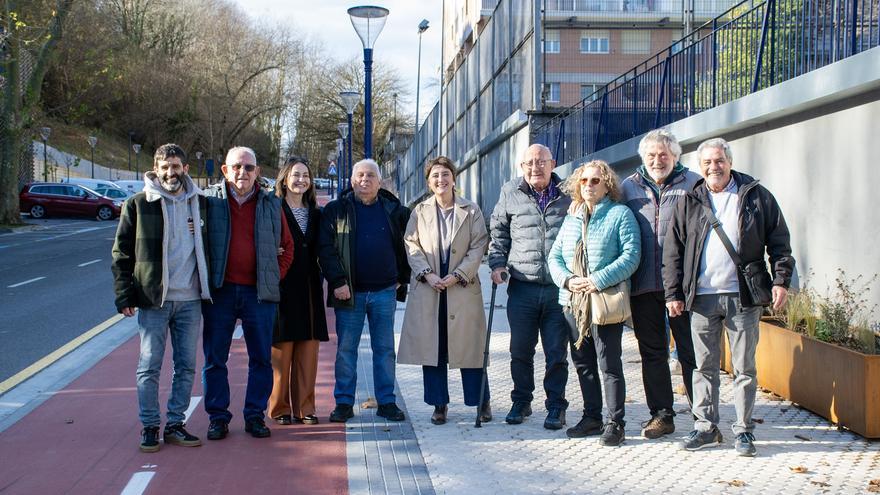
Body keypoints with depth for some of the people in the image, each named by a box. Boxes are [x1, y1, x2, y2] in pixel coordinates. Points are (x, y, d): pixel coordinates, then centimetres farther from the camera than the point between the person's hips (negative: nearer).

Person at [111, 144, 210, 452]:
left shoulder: (199, 202, 8)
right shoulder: (138, 204, -1)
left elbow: (210, 246, 15)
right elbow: (122, 253, 0)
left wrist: (208, 289, 7)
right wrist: (124, 295, -6)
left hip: (190, 300, 3)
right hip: (152, 299, -3)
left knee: (186, 366, 8)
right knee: (150, 366, 1)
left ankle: (175, 425, 19)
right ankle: (149, 427, 12)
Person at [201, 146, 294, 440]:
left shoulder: (271, 204, 8)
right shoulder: (209, 200, 4)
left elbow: (287, 246, 15)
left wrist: (276, 276, 4)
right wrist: (206, 278, 0)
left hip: (259, 293, 1)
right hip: (219, 291, -1)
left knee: (261, 358, 5)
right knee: (214, 359, 4)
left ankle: (255, 415, 15)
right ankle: (218, 417, 14)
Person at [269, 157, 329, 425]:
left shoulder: (315, 214, 14)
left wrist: (319, 282, 9)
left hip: (309, 290, 4)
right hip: (281, 289, -4)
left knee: (308, 353, 4)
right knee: (281, 352, -1)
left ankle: (304, 407, 10)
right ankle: (280, 408, 8)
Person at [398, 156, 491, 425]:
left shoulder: (471, 210, 3)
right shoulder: (420, 211, 8)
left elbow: (478, 246, -1)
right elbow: (412, 246, 4)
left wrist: (457, 275, -12)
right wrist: (428, 274, -11)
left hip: (462, 288, -2)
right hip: (428, 289, 2)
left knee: (469, 346, 1)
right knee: (431, 347, 4)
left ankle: (482, 402, 13)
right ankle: (439, 404, 14)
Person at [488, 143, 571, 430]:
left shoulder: (568, 195, 4)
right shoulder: (510, 193, 7)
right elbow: (498, 231, 17)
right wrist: (497, 263, 4)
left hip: (559, 288, -1)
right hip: (522, 288, 1)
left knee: (557, 352, 4)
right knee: (520, 350, 9)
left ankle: (556, 406, 16)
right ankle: (521, 401, 25)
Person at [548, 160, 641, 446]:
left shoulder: (620, 214, -2)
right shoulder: (572, 218, 15)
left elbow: (631, 256, -12)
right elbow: (555, 256, 12)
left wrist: (598, 280, -19)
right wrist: (568, 280, -7)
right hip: (573, 302, 6)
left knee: (609, 364, -3)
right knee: (582, 363, 13)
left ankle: (615, 423, 5)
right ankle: (592, 417, 24)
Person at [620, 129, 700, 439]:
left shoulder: (693, 184, 4)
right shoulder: (628, 188, 12)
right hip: (643, 285, 3)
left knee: (690, 351, 0)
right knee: (652, 352, 9)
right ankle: (661, 414, 19)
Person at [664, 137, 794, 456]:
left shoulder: (756, 196, 5)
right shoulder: (690, 202, 8)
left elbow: (779, 240, 5)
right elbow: (673, 250, 8)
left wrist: (781, 280, -5)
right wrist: (673, 293, 1)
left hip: (742, 296, -1)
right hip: (701, 297, 2)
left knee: (744, 367, 4)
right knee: (704, 366, 8)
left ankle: (743, 430, 13)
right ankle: (706, 427, 17)